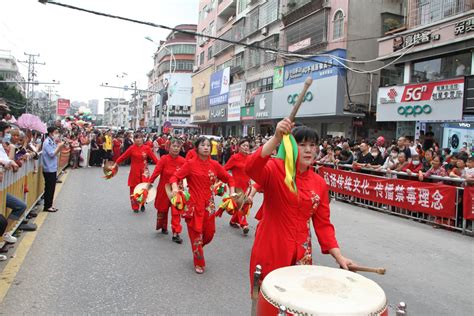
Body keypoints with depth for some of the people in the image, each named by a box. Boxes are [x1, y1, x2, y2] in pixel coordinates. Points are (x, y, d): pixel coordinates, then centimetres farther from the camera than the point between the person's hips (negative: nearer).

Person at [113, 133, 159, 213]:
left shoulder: (146, 148, -1)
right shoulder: (132, 148, -4)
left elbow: (154, 157, -4)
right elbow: (123, 156, -1)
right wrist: (115, 164, 1)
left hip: (144, 171, 1)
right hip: (134, 171, 0)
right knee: (134, 188, 5)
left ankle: (142, 204, 19)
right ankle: (135, 207, 17)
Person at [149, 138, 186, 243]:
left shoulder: (183, 161, -7)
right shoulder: (164, 159, -13)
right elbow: (156, 171, -16)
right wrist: (150, 182, -22)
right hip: (164, 188, 0)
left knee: (176, 212, -2)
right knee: (163, 209, 17)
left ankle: (176, 234, 3)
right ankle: (163, 227, 42)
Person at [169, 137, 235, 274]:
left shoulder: (214, 164, 2)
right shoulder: (190, 164, -6)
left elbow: (229, 178, 10)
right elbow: (175, 177, -8)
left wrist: (232, 192, -3)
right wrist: (175, 188, -27)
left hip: (209, 204, 3)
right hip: (194, 204, -3)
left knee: (209, 233, 8)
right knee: (196, 234, 4)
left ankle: (197, 249, 42)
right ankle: (199, 264, 23)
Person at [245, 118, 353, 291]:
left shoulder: (320, 184, 3)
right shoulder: (275, 169, -11)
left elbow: (323, 224, 6)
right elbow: (251, 168, -34)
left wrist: (339, 256, -4)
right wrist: (276, 138, -43)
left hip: (301, 254, 4)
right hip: (270, 250, -4)